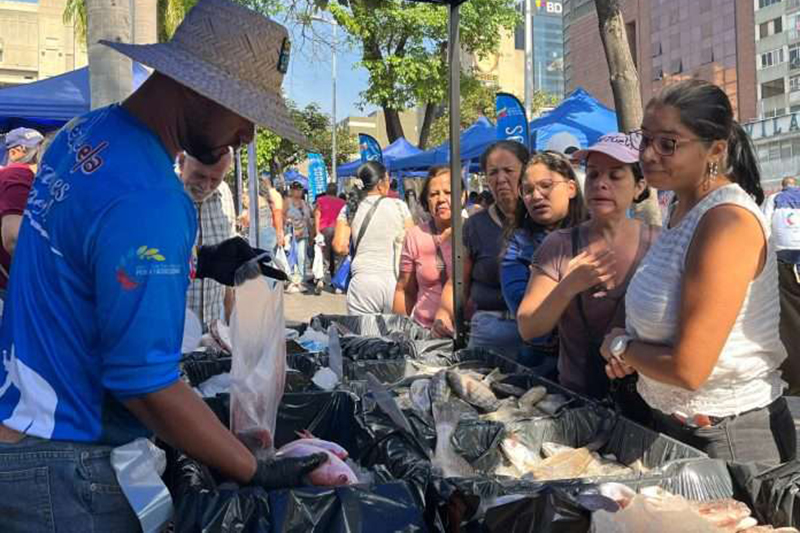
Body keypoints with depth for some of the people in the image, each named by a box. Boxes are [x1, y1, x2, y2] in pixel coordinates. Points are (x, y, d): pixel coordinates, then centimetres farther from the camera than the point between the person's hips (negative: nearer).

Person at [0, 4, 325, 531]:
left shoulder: (85, 131, 2)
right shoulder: (146, 201, -27)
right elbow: (146, 385, -26)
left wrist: (200, 262, 6)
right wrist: (259, 473, -18)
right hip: (54, 463, -9)